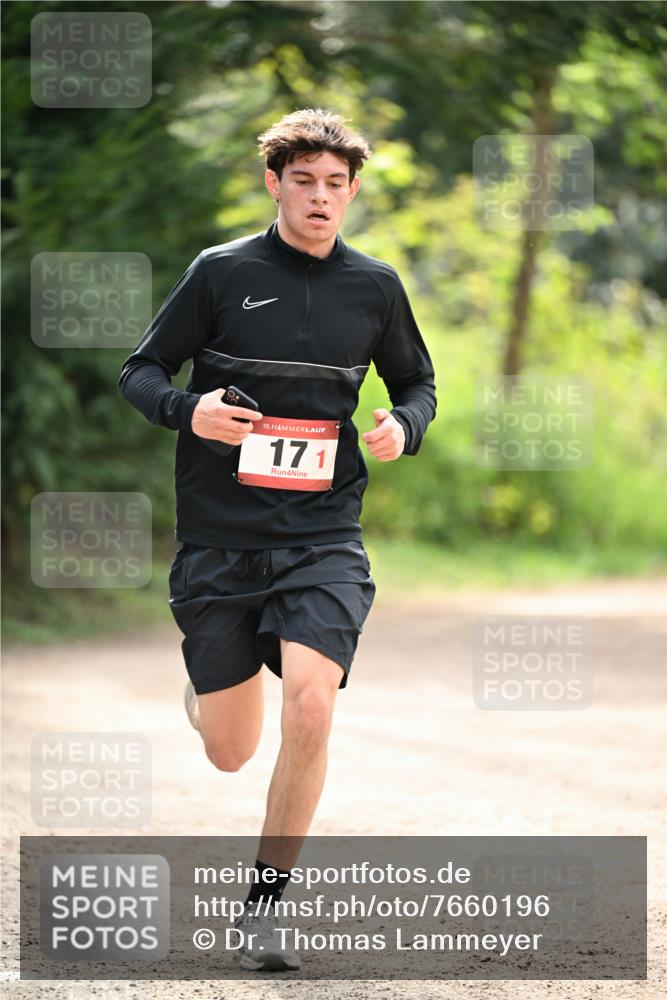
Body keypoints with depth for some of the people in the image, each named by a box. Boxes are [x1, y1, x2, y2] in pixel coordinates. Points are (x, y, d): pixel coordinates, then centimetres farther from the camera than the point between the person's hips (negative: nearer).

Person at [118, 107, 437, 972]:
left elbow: (418, 382, 20)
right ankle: (204, 681, 45)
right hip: (219, 537, -1)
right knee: (232, 754, 5)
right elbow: (140, 372, 3)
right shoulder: (222, 272, -2)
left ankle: (266, 900, -5)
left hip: (324, 537, 1)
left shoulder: (375, 286, 5)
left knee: (311, 704, -21)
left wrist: (404, 426, -3)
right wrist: (187, 410, -19)